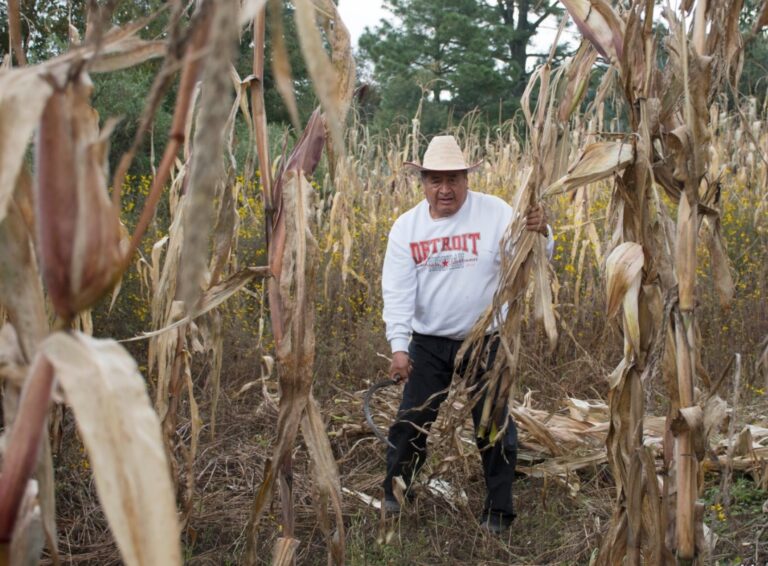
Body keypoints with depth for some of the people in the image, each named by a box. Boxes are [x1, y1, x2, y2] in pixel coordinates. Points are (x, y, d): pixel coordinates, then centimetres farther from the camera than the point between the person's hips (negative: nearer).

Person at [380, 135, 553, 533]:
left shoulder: (495, 213, -10)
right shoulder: (406, 227, -3)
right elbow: (397, 291, -8)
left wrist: (539, 232, -35)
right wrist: (398, 346, -18)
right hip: (428, 343, 2)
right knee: (411, 421, 11)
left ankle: (498, 511, 25)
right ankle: (395, 492, 34)